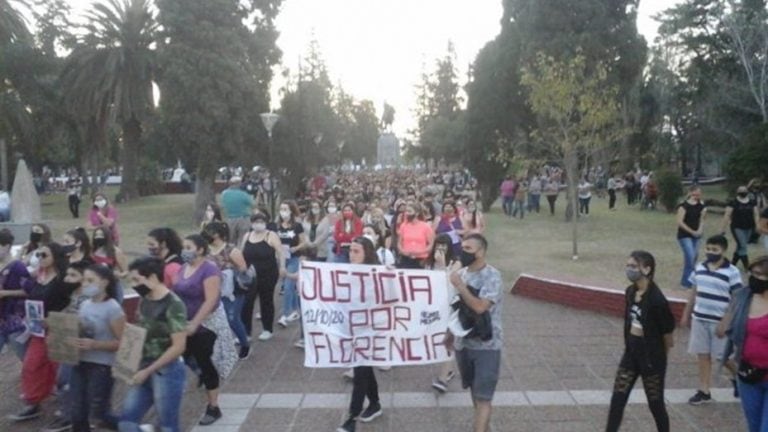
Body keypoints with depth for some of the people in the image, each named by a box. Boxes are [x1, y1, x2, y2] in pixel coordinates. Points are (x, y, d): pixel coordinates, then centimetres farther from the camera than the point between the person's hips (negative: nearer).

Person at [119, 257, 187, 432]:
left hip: (167, 372, -8)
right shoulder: (144, 302, 7)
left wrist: (148, 371, -17)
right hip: (145, 371, 8)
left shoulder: (173, 304, -16)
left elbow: (178, 347, -18)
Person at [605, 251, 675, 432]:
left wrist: (660, 357, 0)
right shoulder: (630, 292, 1)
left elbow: (667, 332, -14)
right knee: (617, 399, 7)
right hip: (631, 351, 7)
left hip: (651, 355, -7)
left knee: (655, 404, 10)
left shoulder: (656, 299, -23)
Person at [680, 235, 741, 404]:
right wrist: (686, 315, 15)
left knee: (723, 356, 6)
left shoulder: (732, 272, -12)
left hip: (720, 322, -5)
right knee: (703, 355, 9)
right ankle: (704, 391, 17)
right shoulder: (699, 268, 4)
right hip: (699, 319, 5)